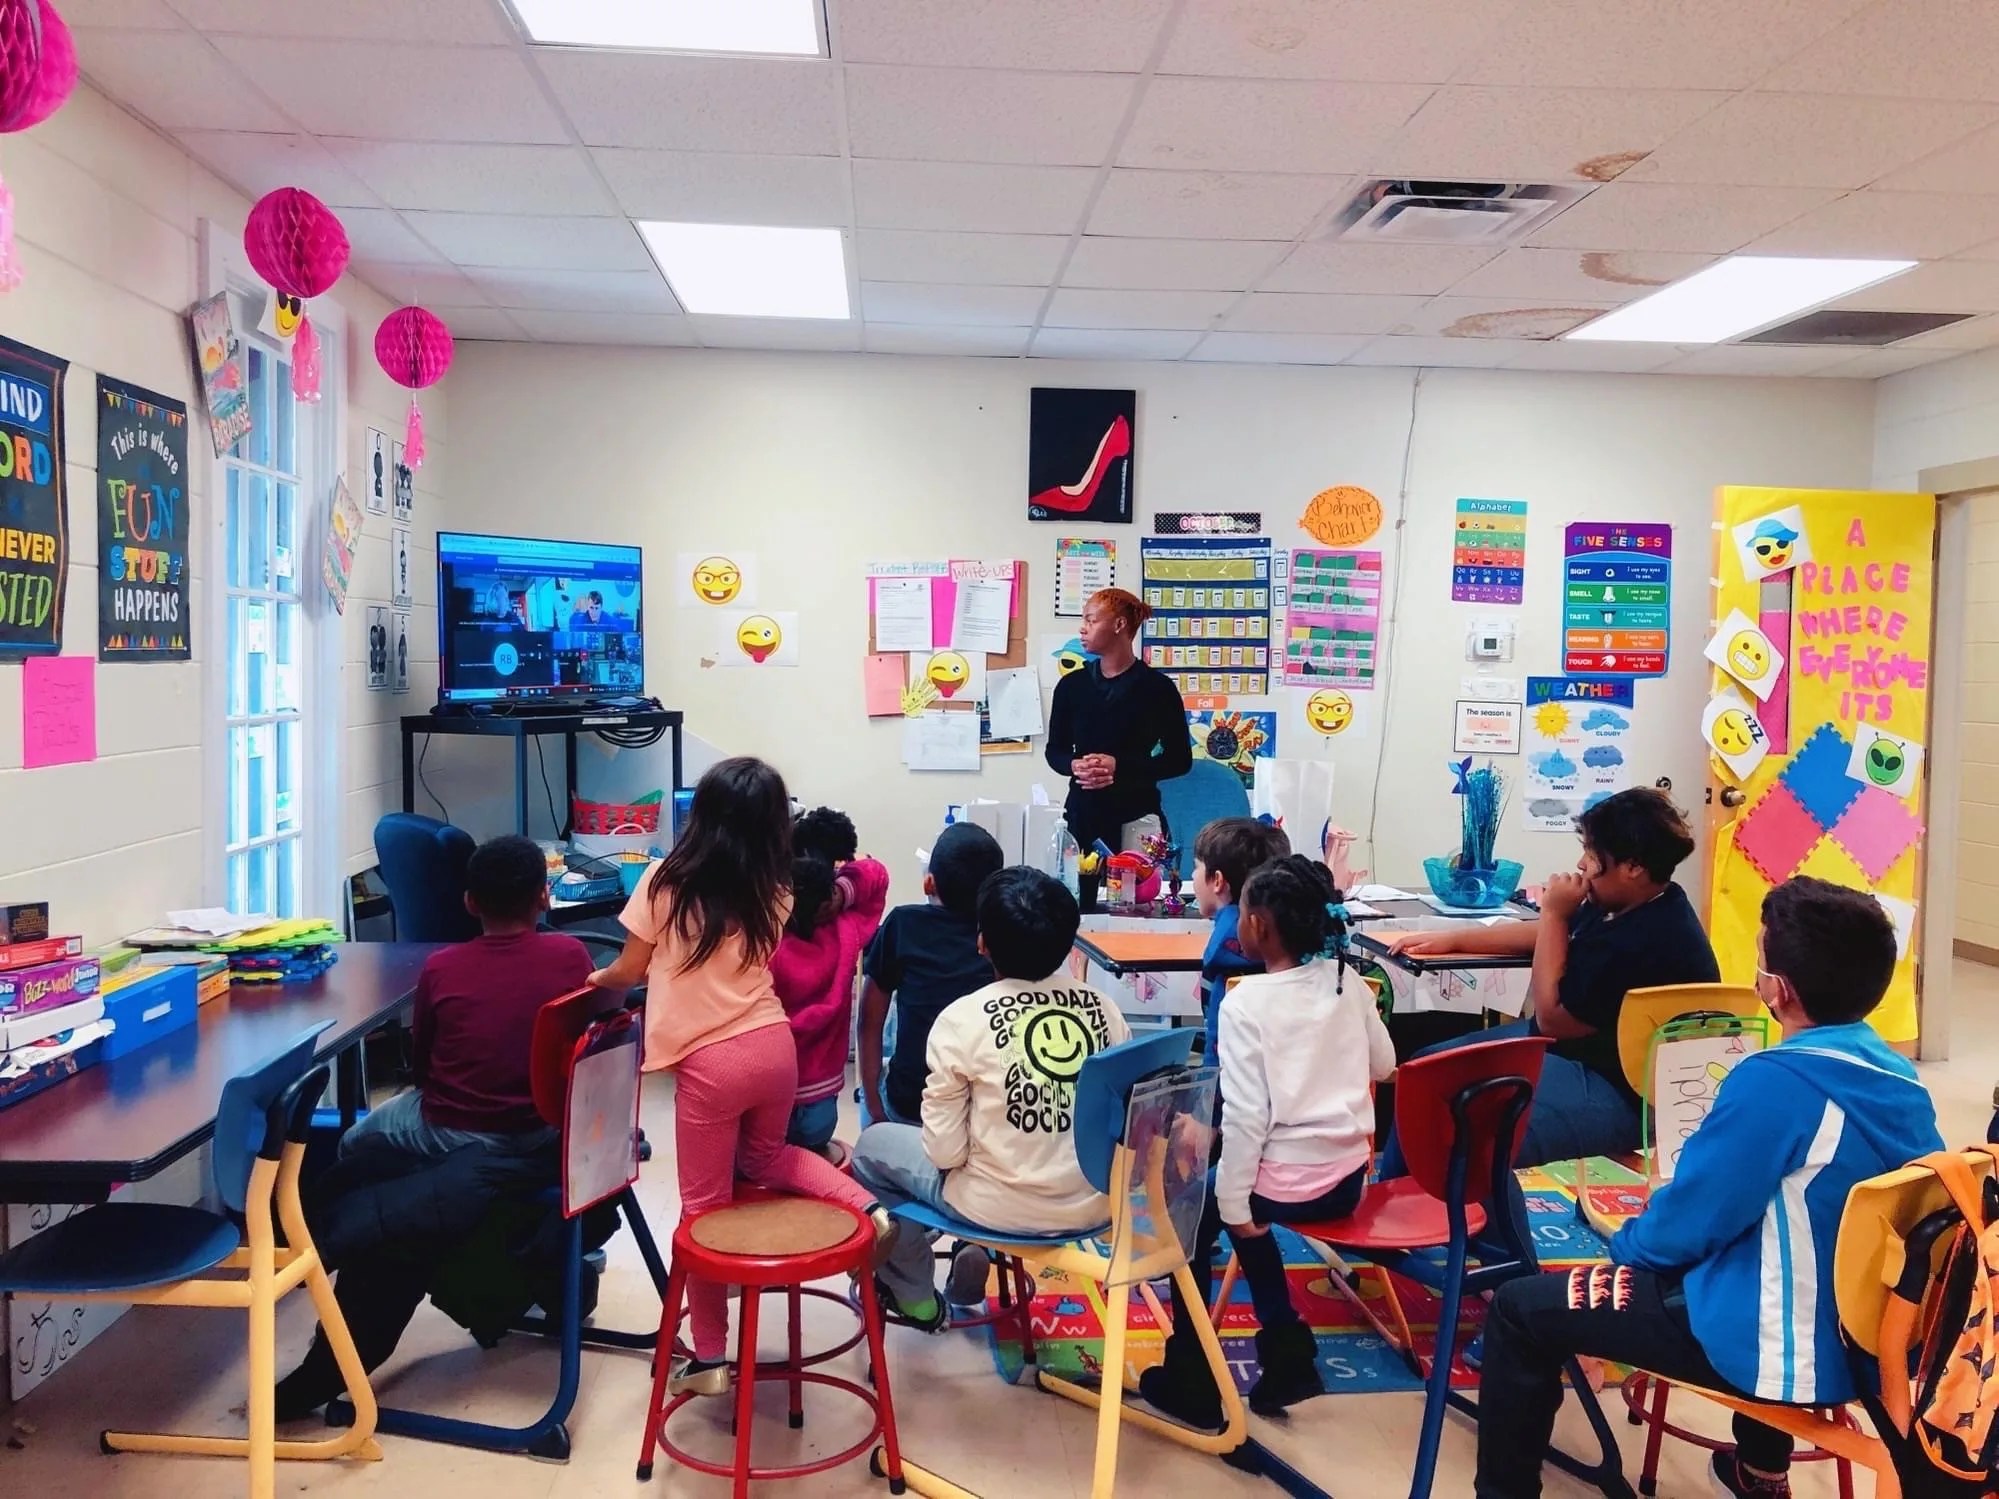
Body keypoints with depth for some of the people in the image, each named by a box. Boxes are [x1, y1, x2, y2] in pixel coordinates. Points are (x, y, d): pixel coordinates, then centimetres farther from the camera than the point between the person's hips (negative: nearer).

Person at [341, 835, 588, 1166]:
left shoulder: (440, 968, -14)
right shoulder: (572, 956, -12)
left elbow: (419, 1064, 0)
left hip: (454, 1135, -1)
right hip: (544, 1125, 2)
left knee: (352, 1145, 26)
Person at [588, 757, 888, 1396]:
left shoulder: (666, 881, -5)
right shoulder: (773, 893, 5)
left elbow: (630, 971, 5)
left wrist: (597, 979, 26)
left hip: (709, 1062, -4)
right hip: (774, 1045, 4)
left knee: (705, 1207, 8)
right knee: (764, 1155, 30)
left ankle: (709, 1357, 17)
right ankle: (864, 1205, 9)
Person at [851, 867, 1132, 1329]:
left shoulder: (962, 1019, -16)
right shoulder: (1104, 1010, -4)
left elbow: (946, 1153, -14)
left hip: (1003, 1209, -5)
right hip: (1097, 1205, 5)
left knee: (873, 1145, 21)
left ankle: (913, 1296, 34)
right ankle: (972, 1273, 45)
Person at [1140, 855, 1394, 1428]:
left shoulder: (1246, 1001, -18)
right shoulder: (1349, 983, -1)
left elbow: (1245, 1114, -19)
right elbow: (1383, 1065, 14)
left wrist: (1233, 1206, -11)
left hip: (1286, 1185, -6)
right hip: (1349, 1179, 6)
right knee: (1237, 1201, 30)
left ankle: (1191, 1381, 22)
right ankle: (1287, 1352, 26)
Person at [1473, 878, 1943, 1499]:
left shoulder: (1774, 1080, -25)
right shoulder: (1902, 1080, 0)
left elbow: (1684, 1226, -17)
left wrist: (1624, 1245, 4)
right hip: (1880, 1333, 8)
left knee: (1519, 1308, -1)